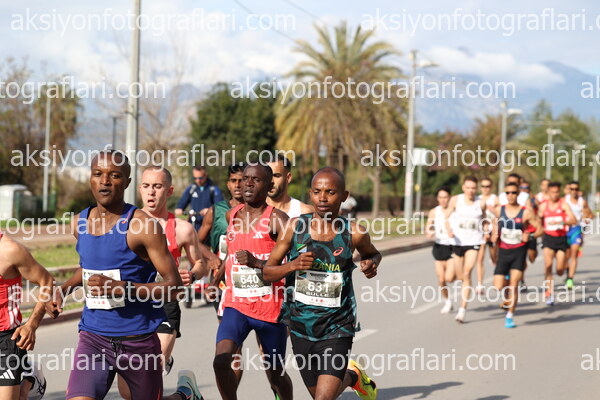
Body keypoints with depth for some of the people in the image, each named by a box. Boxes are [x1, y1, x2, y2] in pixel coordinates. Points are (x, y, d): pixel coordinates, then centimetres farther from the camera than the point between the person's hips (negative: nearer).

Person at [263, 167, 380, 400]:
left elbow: (373, 254, 14)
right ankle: (352, 376, 51)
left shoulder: (354, 234, -10)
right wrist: (292, 266, -20)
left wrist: (371, 264, -10)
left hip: (337, 329, -3)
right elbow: (267, 272, -1)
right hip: (301, 327, 3)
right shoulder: (295, 227, -7)